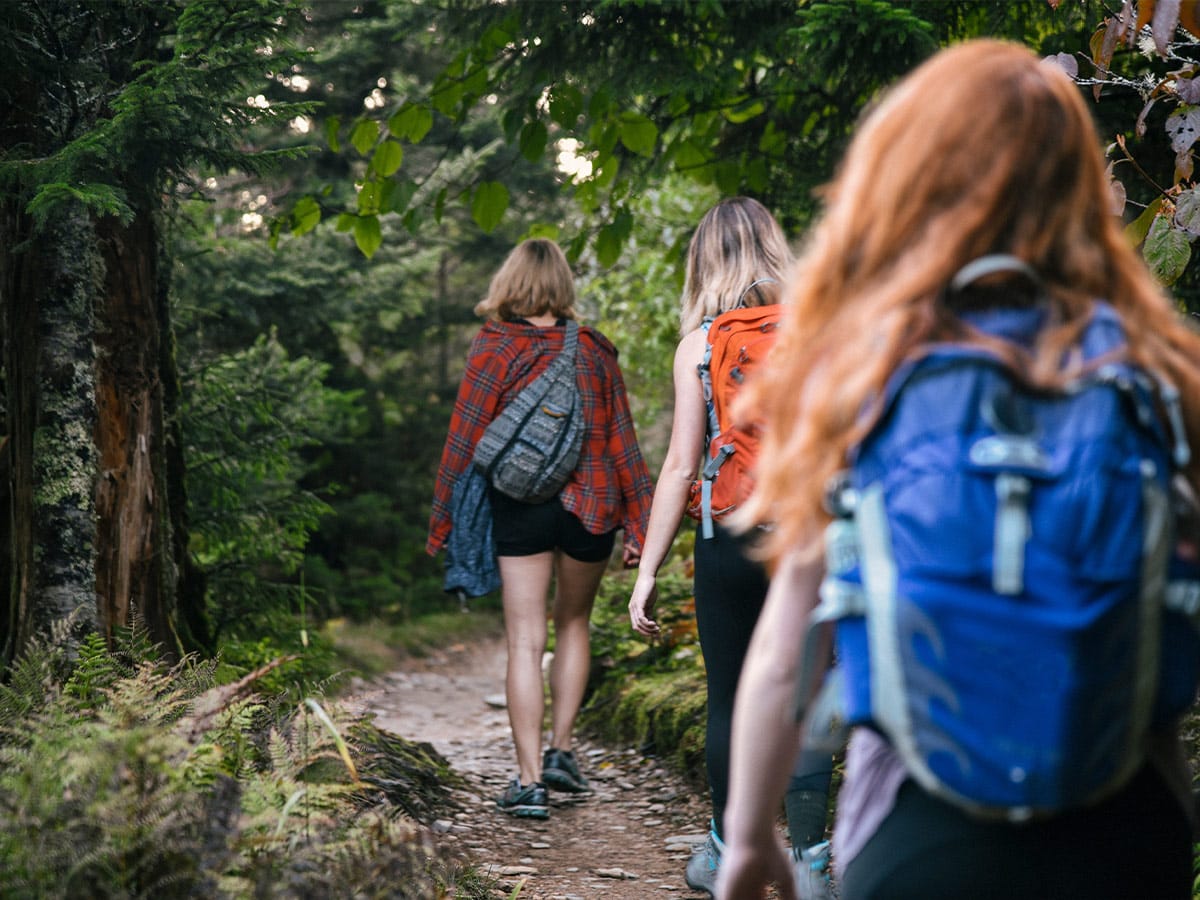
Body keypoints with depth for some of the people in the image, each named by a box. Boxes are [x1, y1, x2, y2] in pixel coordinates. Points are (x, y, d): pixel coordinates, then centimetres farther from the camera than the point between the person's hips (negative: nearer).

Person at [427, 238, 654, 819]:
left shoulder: (496, 347, -5)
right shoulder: (594, 350, 3)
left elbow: (464, 439, -5)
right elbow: (621, 440, 3)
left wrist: (442, 522, 2)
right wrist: (637, 523, 8)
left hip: (519, 508, -2)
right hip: (590, 505, 2)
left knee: (525, 640, 1)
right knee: (573, 623, 22)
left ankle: (529, 781, -2)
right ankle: (561, 751, 20)